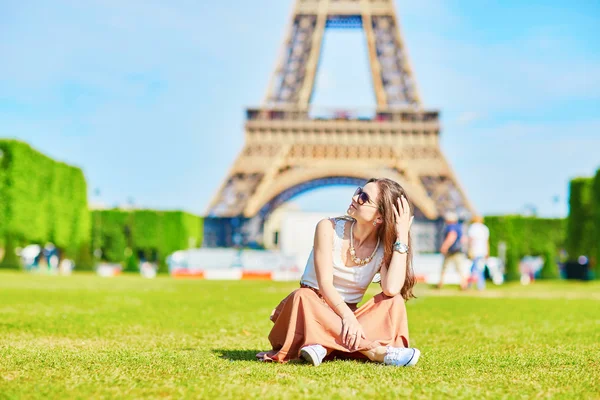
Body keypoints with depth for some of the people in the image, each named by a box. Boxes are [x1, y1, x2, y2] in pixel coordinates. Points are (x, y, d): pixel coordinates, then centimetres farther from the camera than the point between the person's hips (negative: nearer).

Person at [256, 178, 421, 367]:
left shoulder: (384, 248, -5)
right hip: (313, 309, -2)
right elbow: (325, 284, -20)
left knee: (394, 301, -22)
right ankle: (376, 352, -42)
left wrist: (402, 237, -21)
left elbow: (392, 289, -26)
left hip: (347, 317, 2)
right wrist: (348, 316, -38)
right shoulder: (329, 228, -11)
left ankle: (323, 347, -39)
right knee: (303, 296, -35)